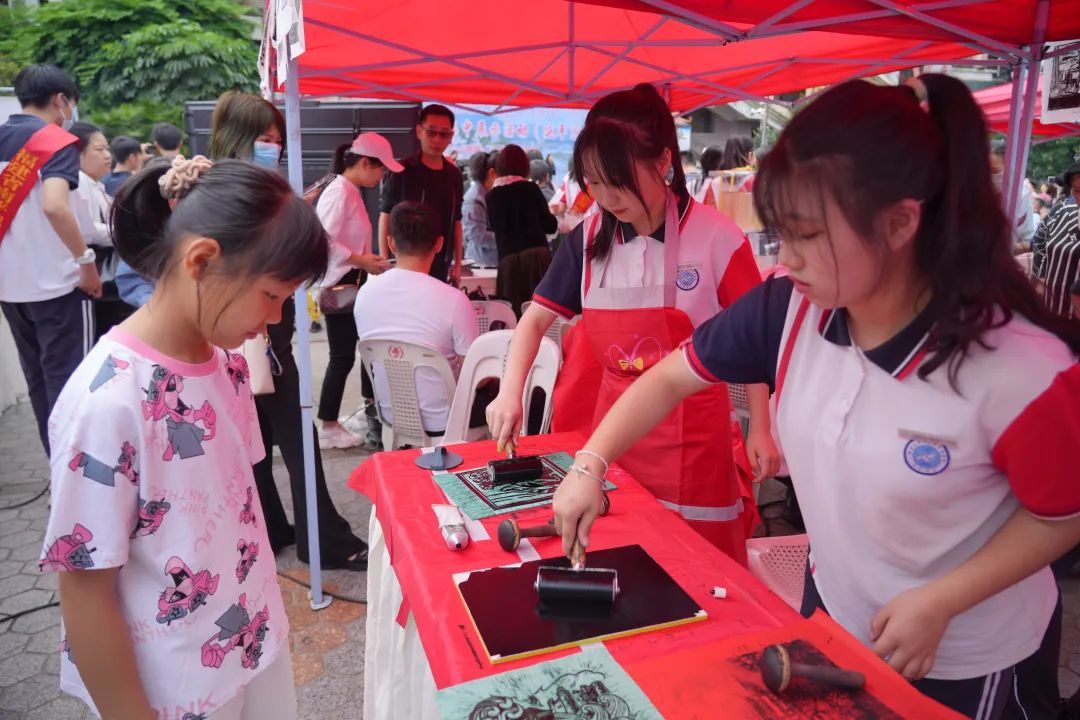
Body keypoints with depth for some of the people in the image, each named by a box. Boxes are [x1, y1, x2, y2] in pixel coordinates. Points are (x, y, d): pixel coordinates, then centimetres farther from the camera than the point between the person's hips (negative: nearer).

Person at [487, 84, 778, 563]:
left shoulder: (717, 239, -15)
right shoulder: (589, 239, -2)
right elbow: (536, 320, 2)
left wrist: (760, 428, -5)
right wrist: (510, 393, -12)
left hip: (691, 432, -3)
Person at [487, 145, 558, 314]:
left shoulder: (492, 195, 7)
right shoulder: (531, 188, 3)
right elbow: (550, 225, 5)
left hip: (508, 258, 1)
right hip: (538, 254, -1)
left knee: (513, 312, 2)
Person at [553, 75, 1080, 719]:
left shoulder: (1025, 369, -29)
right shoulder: (788, 311, -19)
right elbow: (671, 378, -9)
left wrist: (937, 603, -21)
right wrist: (590, 466, -18)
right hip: (832, 611, 4)